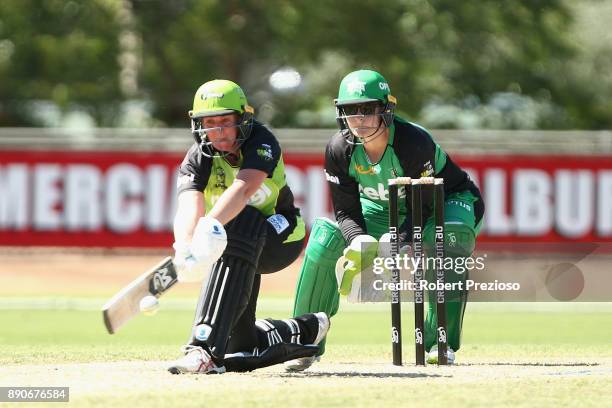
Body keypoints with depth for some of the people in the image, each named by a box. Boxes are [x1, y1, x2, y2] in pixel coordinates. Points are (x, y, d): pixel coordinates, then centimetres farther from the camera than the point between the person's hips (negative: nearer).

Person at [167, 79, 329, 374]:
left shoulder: (261, 143, -22)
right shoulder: (197, 159, -14)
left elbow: (243, 189, -42)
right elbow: (189, 207, -33)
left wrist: (210, 226, -62)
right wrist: (184, 249, -55)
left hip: (280, 236, -4)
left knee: (239, 224, -39)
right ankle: (304, 331, 25)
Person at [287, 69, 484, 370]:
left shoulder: (415, 142, -34)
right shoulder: (340, 150, -20)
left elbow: (421, 208, -29)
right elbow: (346, 211, -14)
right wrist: (360, 242, -36)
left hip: (445, 200, -4)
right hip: (382, 208, 4)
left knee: (448, 237, -39)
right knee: (326, 237, -18)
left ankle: (441, 342, -30)